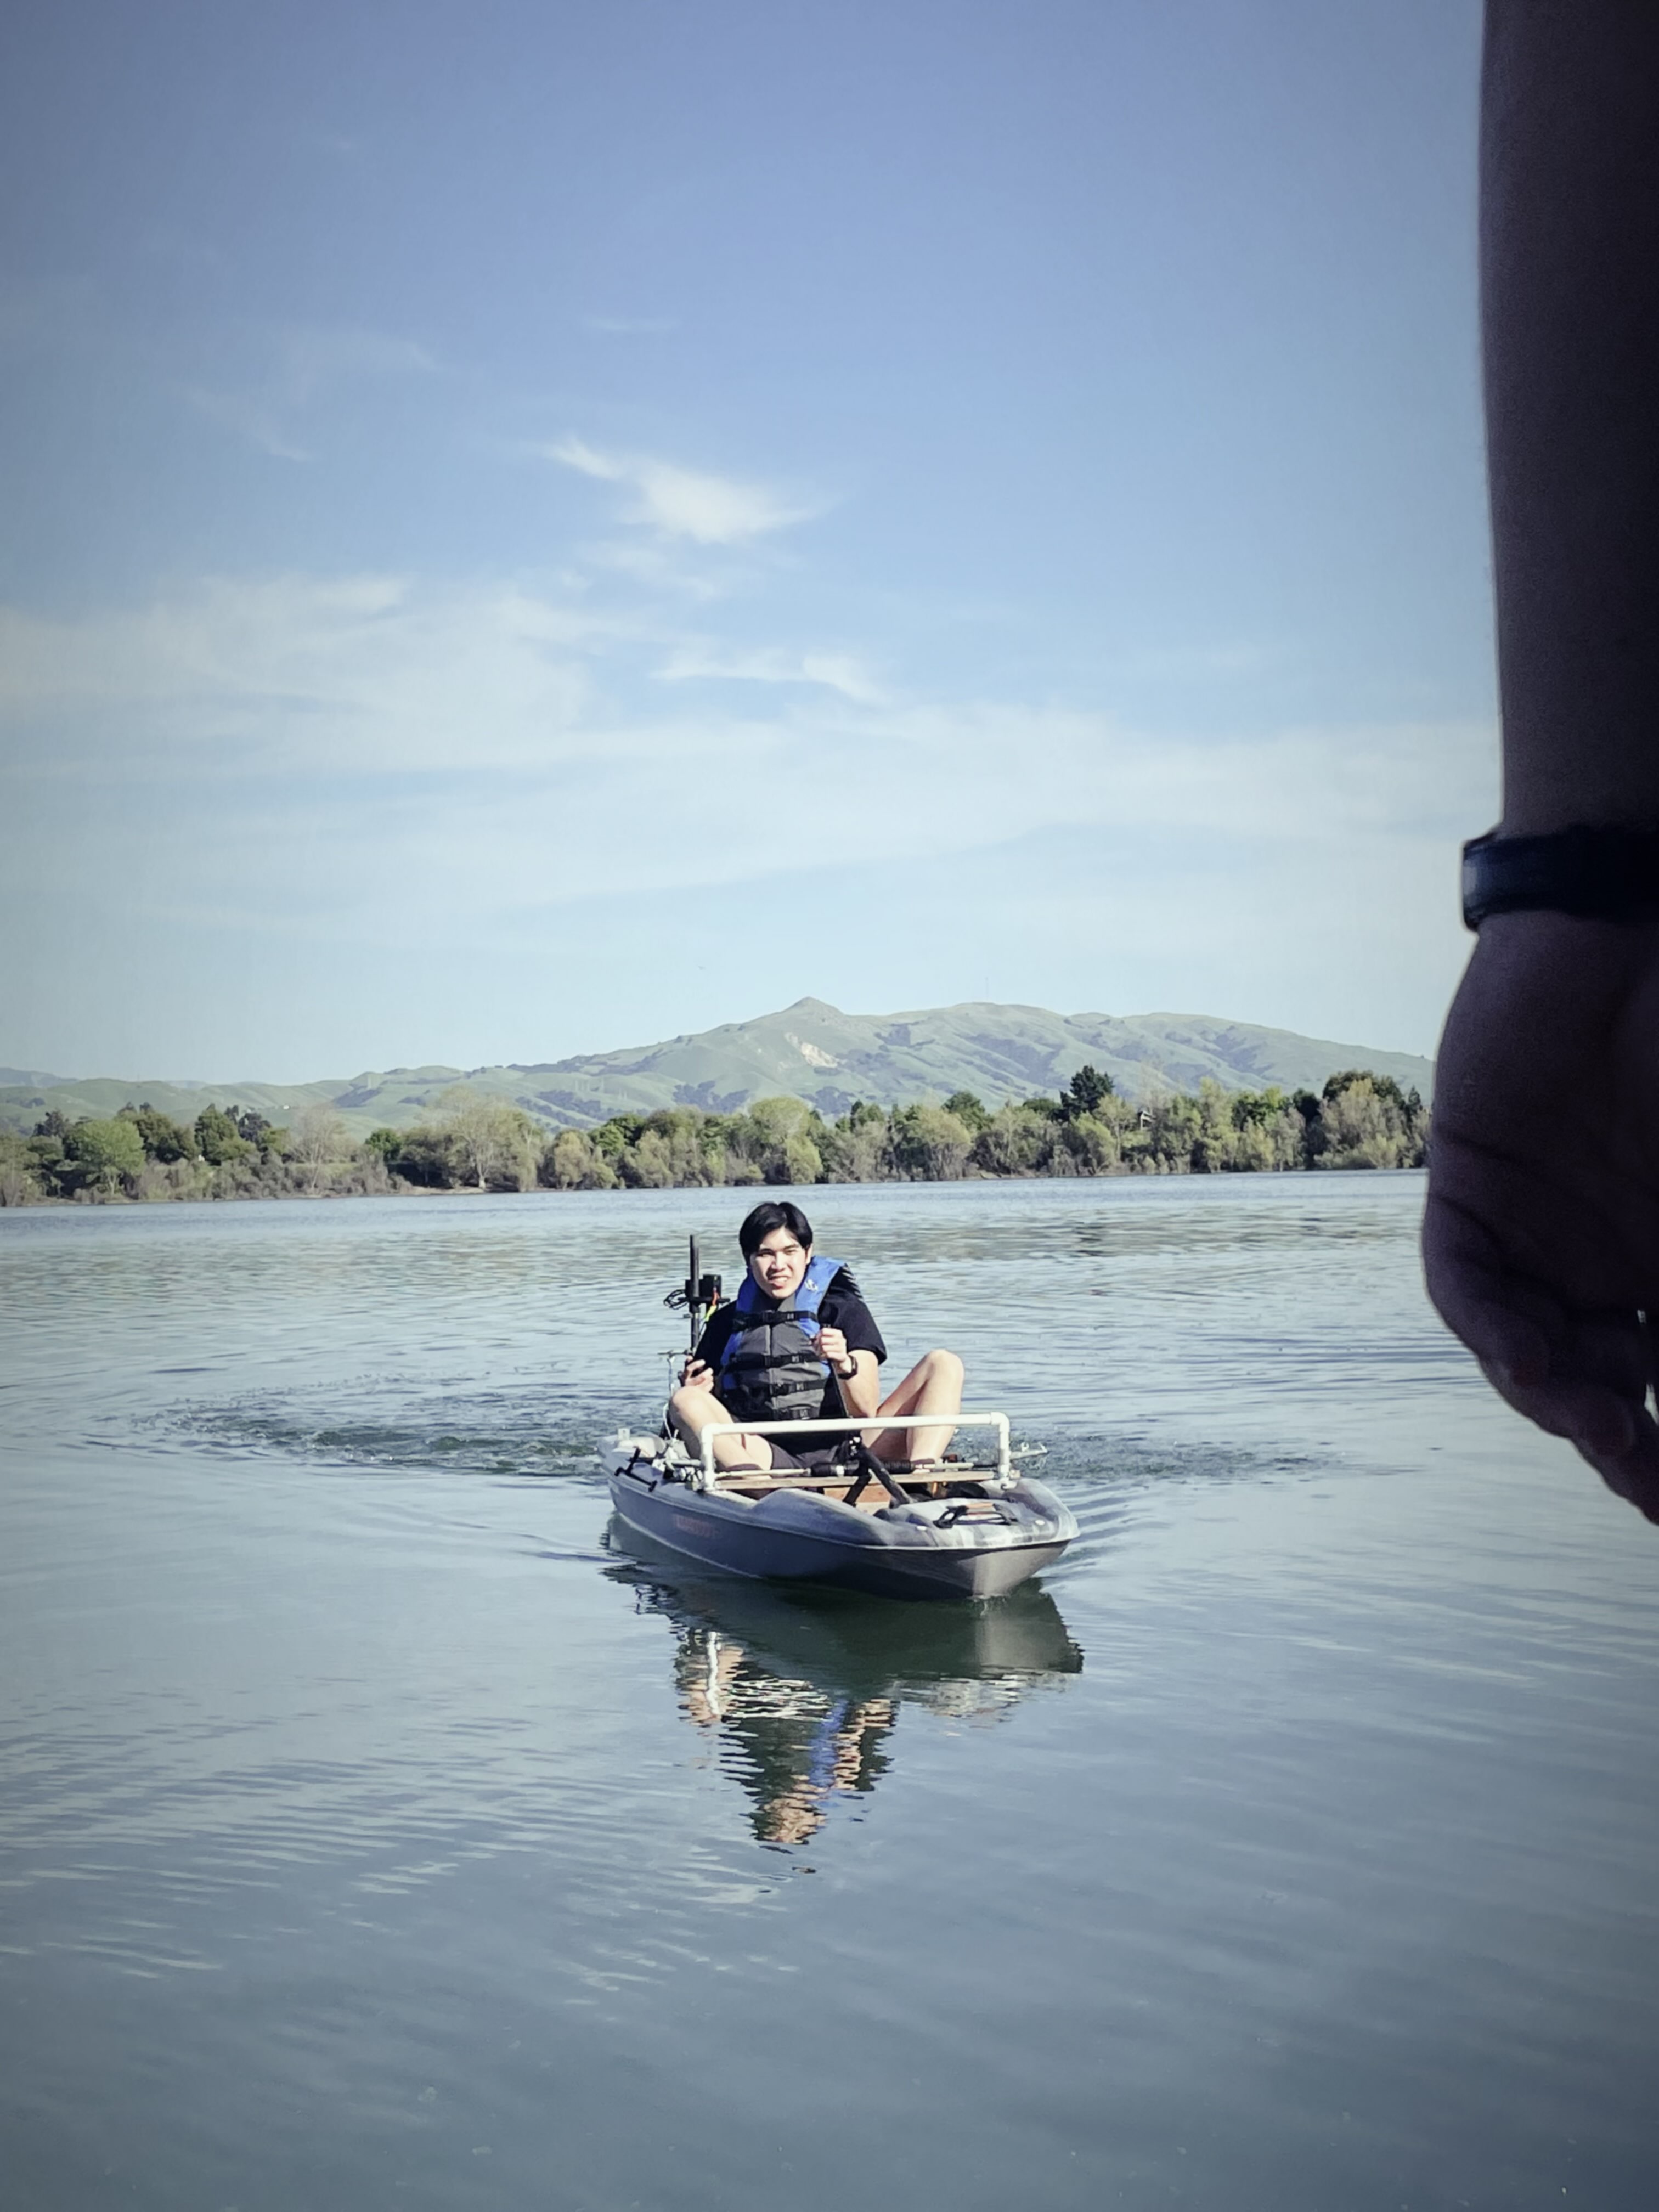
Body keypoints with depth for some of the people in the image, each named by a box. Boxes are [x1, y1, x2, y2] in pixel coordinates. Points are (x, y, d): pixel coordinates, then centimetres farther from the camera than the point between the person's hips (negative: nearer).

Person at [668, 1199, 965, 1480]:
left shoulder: (846, 1311, 10)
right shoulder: (727, 1322, 15)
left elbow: (866, 1412, 0)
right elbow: (709, 1411, 14)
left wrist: (846, 1365, -20)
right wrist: (696, 1390, -9)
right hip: (770, 1460, 0)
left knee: (943, 1365, -9)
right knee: (684, 1401, -22)